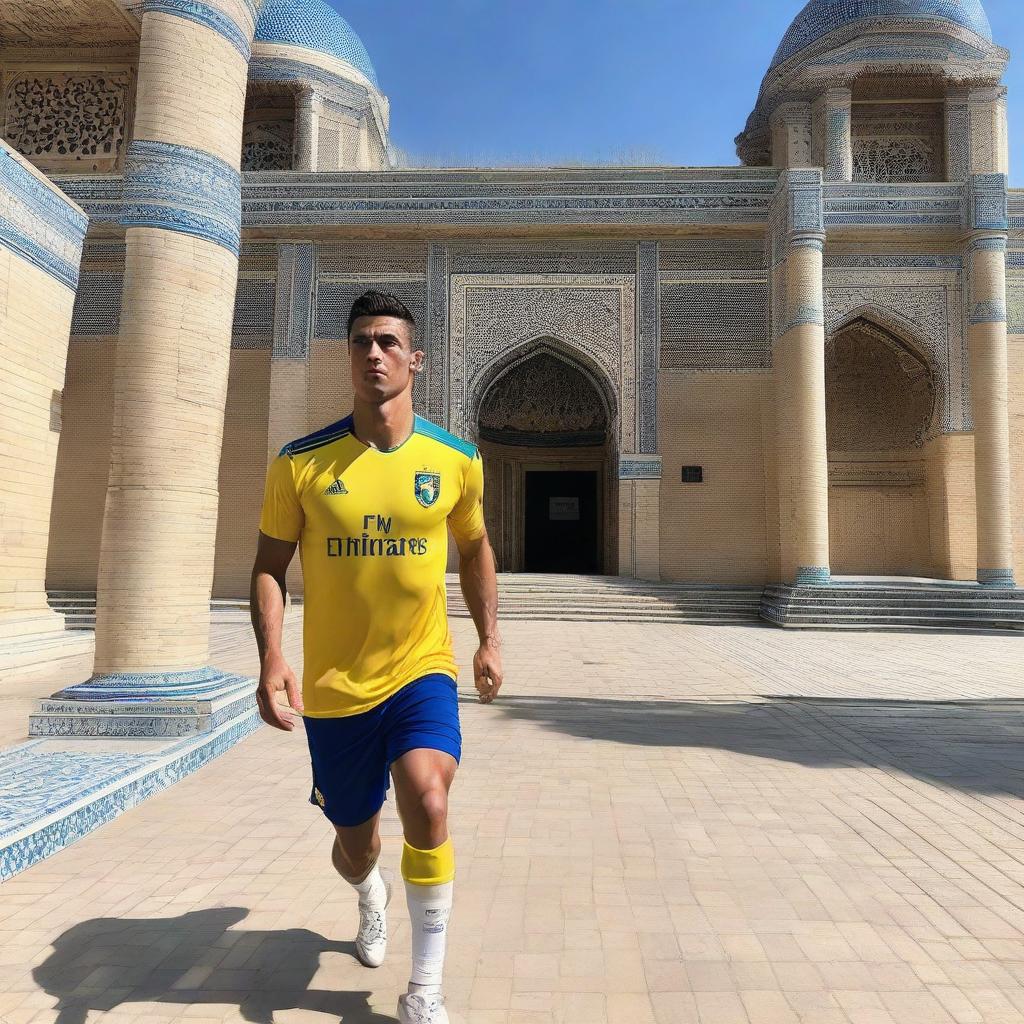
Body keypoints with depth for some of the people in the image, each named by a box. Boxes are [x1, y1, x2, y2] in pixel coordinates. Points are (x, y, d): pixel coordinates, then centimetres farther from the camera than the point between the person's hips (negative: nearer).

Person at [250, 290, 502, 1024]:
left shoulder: (455, 460, -4)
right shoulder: (301, 463, -7)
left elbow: (475, 549, 11)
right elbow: (269, 564, 0)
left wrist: (489, 640, 6)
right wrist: (271, 657, -15)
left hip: (422, 671, 0)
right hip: (333, 688, 1)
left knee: (427, 798, -26)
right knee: (355, 843, 16)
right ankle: (371, 897, 57)